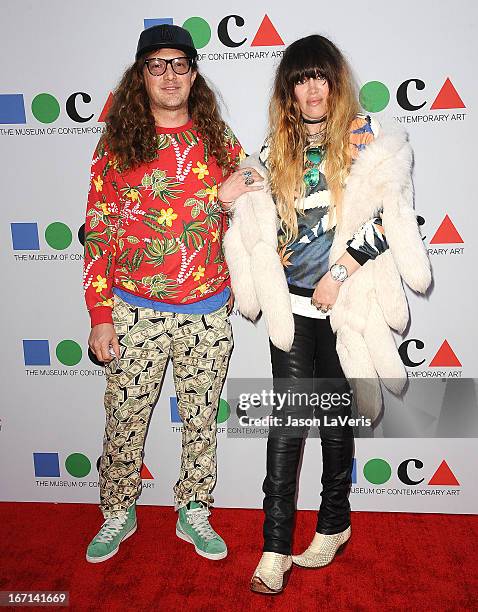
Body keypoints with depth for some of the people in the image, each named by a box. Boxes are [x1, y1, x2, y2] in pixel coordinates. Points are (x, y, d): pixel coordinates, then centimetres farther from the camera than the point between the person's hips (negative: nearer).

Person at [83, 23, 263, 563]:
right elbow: (98, 233, -2)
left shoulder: (219, 142, 5)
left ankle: (193, 513, 34)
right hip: (135, 312, -1)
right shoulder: (116, 144, 0)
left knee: (202, 421, 13)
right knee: (125, 421, 9)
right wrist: (100, 316, -5)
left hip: (209, 314, 2)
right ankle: (118, 514, 33)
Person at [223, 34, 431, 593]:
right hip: (292, 301, 2)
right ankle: (276, 548, 7)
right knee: (288, 418, -1)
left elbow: (387, 217, -9)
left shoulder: (370, 140, 0)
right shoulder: (275, 150, 12)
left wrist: (339, 273, -16)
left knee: (336, 414, 9)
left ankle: (334, 523, 29)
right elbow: (257, 222, 17)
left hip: (344, 301, -2)